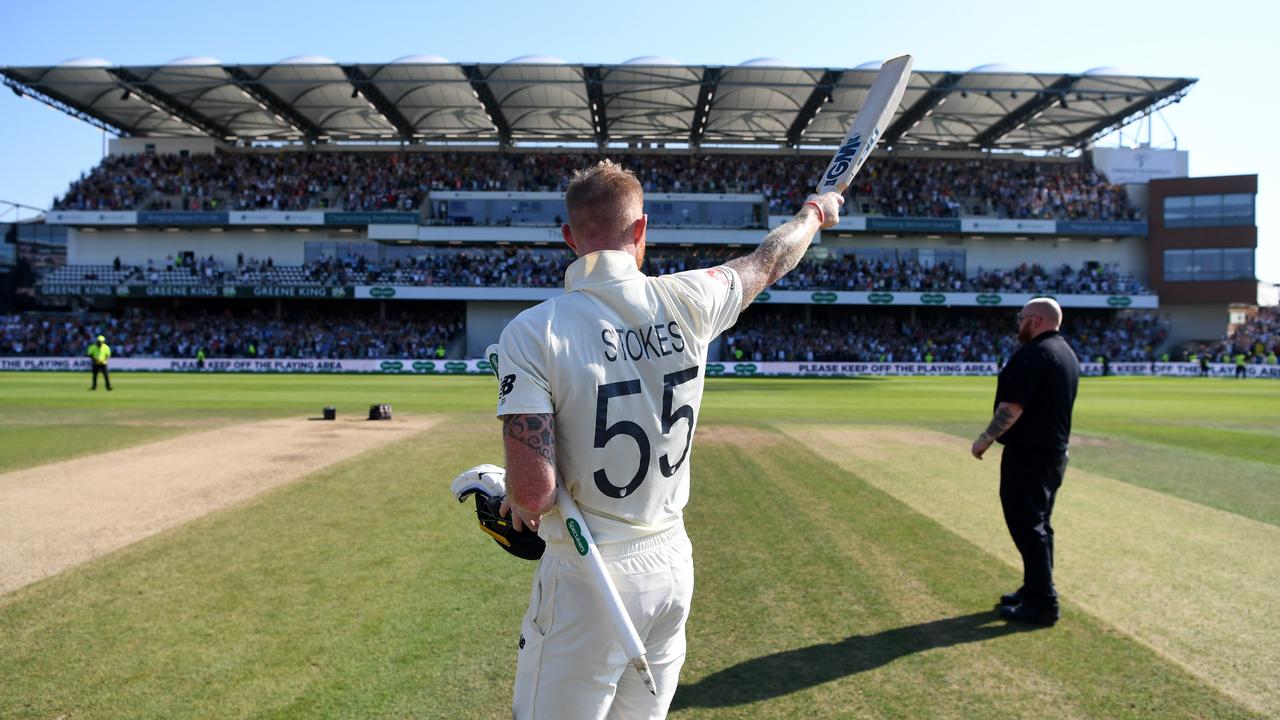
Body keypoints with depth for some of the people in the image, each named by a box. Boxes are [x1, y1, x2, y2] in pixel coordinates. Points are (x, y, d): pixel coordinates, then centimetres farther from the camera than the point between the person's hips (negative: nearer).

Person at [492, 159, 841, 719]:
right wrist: (815, 212, 35)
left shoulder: (533, 331, -18)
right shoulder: (688, 301, -6)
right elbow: (770, 261, 15)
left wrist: (518, 504, 1)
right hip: (672, 569, 5)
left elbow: (533, 490, -23)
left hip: (585, 583, -4)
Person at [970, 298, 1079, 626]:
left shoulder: (1033, 353, -18)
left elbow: (1013, 406, -24)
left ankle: (1042, 603, -3)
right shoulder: (1068, 354, 14)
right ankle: (1035, 590, 26)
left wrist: (986, 439, -14)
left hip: (1028, 452, -10)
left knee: (1027, 526, -5)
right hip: (1055, 450, 10)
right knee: (1039, 523, 17)